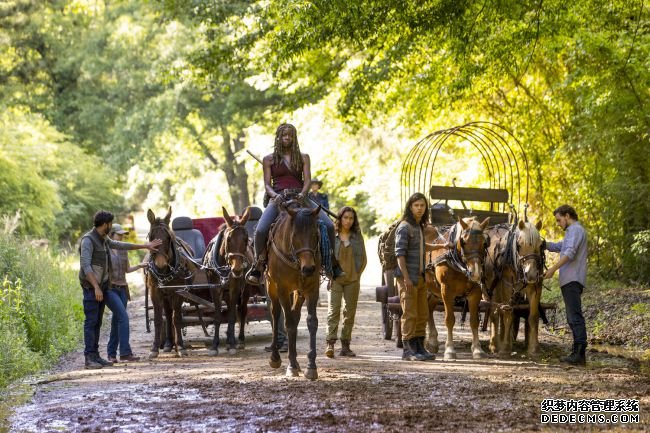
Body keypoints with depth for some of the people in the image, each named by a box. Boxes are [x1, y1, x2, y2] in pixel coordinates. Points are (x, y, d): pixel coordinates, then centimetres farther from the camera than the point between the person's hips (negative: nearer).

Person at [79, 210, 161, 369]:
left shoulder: (104, 240, 13)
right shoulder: (88, 240, -15)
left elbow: (121, 246, 28)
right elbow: (86, 266, -22)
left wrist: (145, 246, 31)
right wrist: (96, 287, -27)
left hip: (102, 285, 9)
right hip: (91, 287, -9)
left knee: (97, 322, 9)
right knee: (91, 322, -10)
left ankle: (95, 356, 11)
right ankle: (89, 358, -11)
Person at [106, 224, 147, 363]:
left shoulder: (123, 251, 12)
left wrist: (139, 266, 6)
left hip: (122, 289, 7)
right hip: (109, 289, -7)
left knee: (117, 321, 8)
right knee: (123, 316, -18)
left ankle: (111, 354, 17)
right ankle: (125, 353, -19)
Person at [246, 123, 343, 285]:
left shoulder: (303, 158, 15)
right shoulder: (269, 160, 12)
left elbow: (307, 180, 5)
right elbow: (267, 184, 6)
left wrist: (302, 194, -16)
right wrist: (274, 195, -16)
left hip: (299, 197, 1)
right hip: (278, 198, -1)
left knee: (329, 225, -18)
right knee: (260, 230, -28)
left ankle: (332, 263, -4)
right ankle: (258, 265, -9)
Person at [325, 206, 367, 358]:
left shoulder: (358, 237, 7)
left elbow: (363, 258, 10)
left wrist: (358, 274, 1)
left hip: (352, 280, 3)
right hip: (335, 279, -3)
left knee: (350, 312, 5)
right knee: (333, 310, -11)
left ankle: (345, 345, 11)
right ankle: (330, 344, -16)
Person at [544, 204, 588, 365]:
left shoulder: (575, 230, -7)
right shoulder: (573, 231, 26)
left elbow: (569, 252, -20)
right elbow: (557, 247, 33)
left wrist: (553, 268, -26)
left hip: (572, 280, -11)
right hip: (570, 280, 11)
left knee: (575, 316, -15)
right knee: (573, 317, 10)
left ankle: (579, 353, -20)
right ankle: (578, 352, 11)